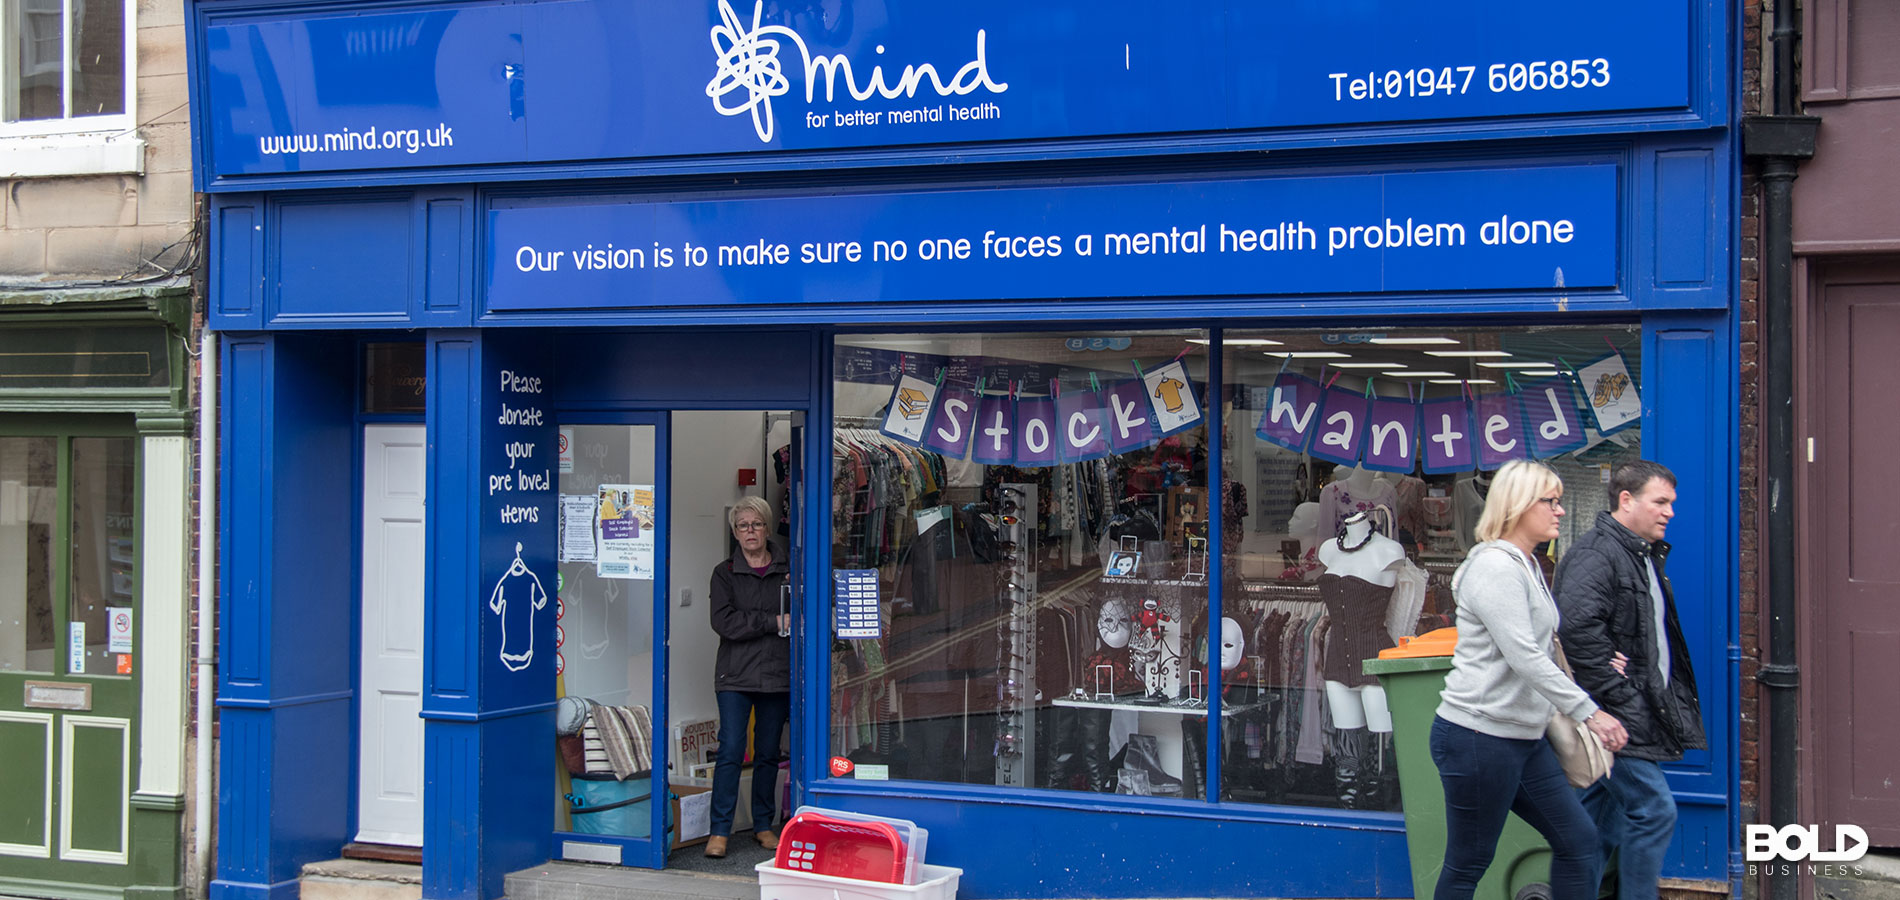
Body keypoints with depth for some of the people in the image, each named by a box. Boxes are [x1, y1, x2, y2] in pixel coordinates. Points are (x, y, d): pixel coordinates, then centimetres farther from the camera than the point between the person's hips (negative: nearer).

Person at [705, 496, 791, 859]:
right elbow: (725, 622, -8)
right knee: (731, 750, -9)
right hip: (735, 675, -2)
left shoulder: (788, 570, 10)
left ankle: (764, 825, 17)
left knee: (768, 753, 6)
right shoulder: (725, 573, 6)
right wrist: (776, 623, -12)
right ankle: (720, 830, -4)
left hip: (778, 675, 2)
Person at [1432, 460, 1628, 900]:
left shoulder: (1526, 567, 16)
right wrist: (1588, 711, -21)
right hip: (1479, 735, -10)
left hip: (1524, 739, 10)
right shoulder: (1495, 568, -16)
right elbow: (1524, 657, -22)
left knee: (1578, 840, 8)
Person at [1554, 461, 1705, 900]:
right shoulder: (1596, 554, -15)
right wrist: (1617, 692, -25)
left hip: (1638, 712, 10)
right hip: (1617, 716, -10)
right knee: (1654, 811, -9)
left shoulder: (1646, 555, 18)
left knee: (1602, 817, 14)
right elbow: (1578, 623, -29)